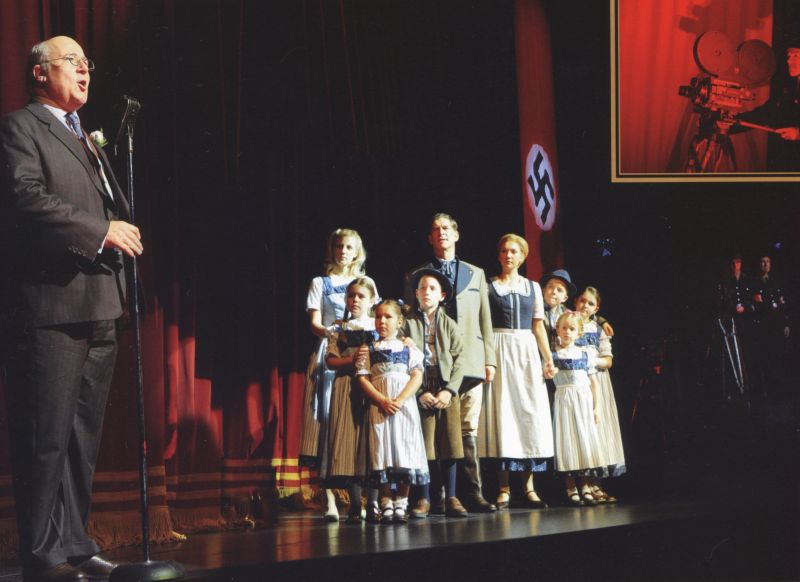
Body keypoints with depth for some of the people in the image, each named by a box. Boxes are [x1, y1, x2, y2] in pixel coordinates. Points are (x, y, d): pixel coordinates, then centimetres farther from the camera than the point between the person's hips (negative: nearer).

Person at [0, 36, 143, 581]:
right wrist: (102, 230, -16)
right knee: (46, 436, -7)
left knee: (84, 435, 11)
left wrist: (124, 231, 6)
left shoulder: (87, 140, 25)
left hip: (99, 307, 9)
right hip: (49, 305, -9)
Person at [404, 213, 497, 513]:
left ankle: (471, 493, -2)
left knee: (468, 430, -1)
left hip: (470, 362, 2)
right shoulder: (416, 276, 12)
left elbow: (485, 319, 16)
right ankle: (435, 497, -2)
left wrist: (490, 359, 8)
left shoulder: (475, 274, 19)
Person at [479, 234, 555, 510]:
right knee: (502, 413, -6)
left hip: (527, 352, 3)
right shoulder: (488, 286, 5)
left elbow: (538, 325, 14)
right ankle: (503, 487, -2)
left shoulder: (533, 287, 14)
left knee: (530, 412, -1)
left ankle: (528, 485, 4)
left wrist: (548, 359, 6)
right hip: (499, 350, -3)